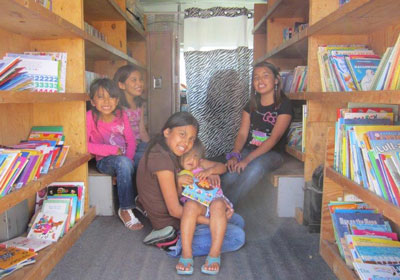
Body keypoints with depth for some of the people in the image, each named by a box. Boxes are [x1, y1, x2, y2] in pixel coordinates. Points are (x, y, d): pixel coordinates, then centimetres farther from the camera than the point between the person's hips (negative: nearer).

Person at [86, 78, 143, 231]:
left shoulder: (121, 115, -1)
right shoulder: (90, 117, -12)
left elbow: (131, 141, 1)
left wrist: (128, 160, -16)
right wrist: (113, 150, -19)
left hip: (124, 159, 5)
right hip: (104, 161, -4)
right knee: (123, 162, -34)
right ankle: (125, 210, -22)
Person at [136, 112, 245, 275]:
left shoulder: (172, 152, 2)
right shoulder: (162, 158, -27)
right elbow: (175, 210, -25)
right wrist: (210, 221, -19)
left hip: (180, 215, 10)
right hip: (172, 227, -10)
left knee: (238, 221, 17)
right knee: (237, 237, -12)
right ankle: (178, 245, -6)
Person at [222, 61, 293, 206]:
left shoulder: (284, 105, -5)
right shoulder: (251, 105, 12)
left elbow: (274, 138, -15)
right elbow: (242, 133, 5)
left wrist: (247, 159, -24)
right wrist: (235, 155, -17)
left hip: (272, 153, -4)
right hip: (249, 150, 4)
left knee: (256, 167, -37)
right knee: (230, 174, -29)